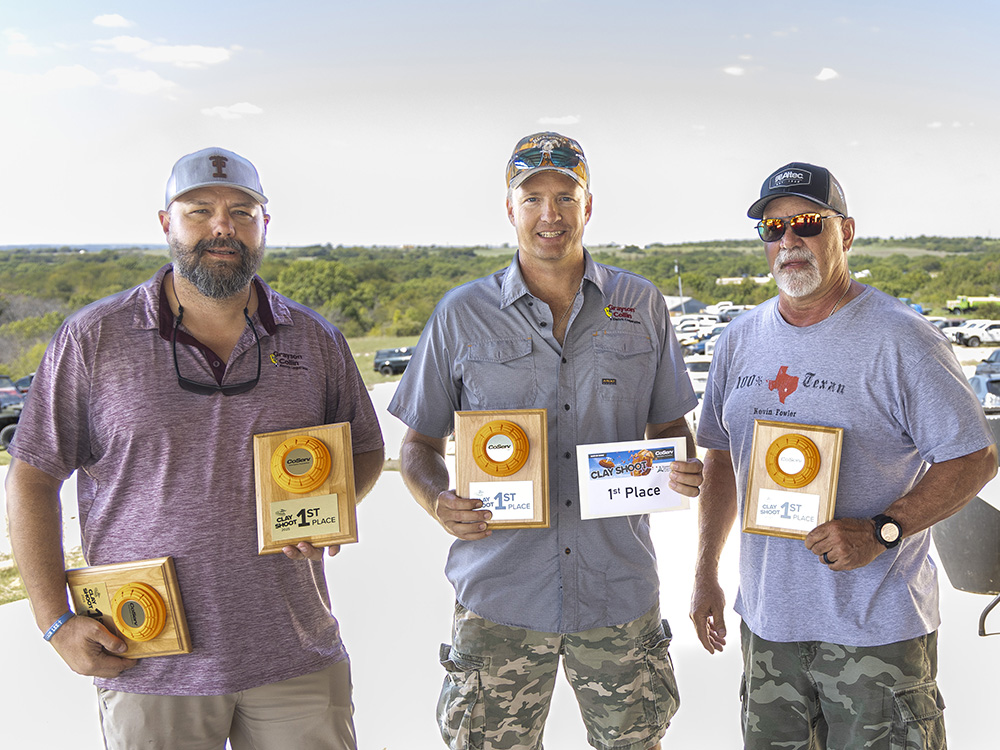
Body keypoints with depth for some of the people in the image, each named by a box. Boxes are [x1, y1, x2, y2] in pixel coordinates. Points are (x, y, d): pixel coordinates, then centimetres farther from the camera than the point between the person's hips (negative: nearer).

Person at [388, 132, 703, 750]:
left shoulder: (642, 306, 5)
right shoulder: (462, 316, 1)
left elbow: (669, 424, 13)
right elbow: (420, 445, 6)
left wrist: (684, 467, -9)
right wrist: (440, 502, -15)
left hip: (620, 587, 1)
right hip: (500, 590, -1)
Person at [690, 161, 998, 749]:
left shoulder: (902, 340, -10)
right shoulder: (741, 340, 7)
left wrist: (880, 532, -20)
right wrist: (707, 572, 12)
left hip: (877, 628, -5)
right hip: (767, 617, 5)